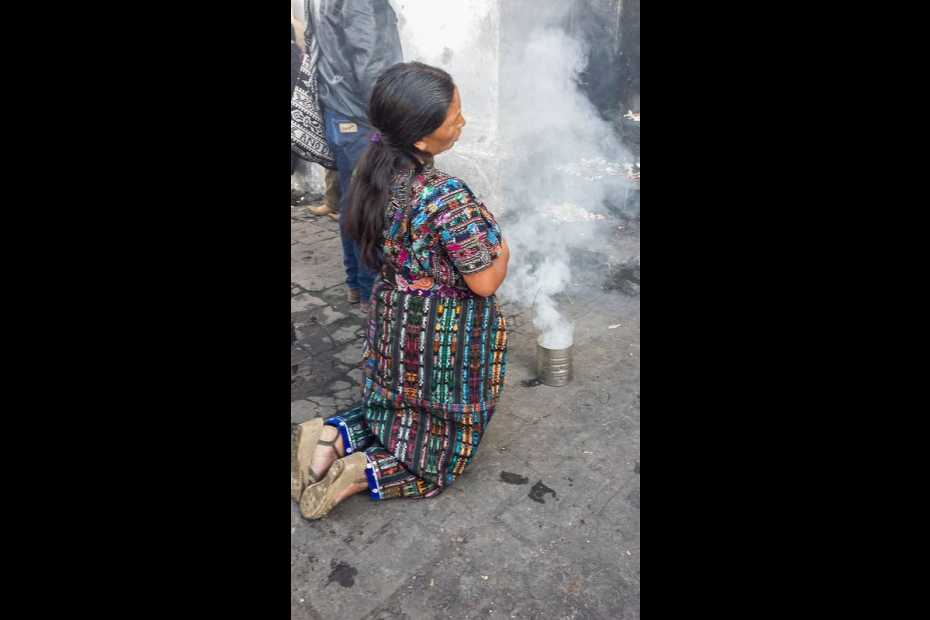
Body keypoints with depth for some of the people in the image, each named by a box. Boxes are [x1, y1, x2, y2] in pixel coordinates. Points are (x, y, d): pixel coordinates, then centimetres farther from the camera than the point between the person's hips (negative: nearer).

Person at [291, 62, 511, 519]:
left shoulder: (374, 172, -5)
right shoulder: (449, 197, -28)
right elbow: (484, 283, -20)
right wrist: (501, 249, 1)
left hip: (394, 324, 7)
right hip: (448, 338, -7)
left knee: (402, 416, 30)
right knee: (437, 457, 16)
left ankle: (333, 435, 8)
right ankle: (359, 474, -2)